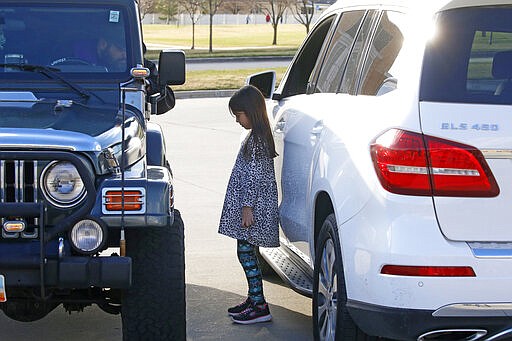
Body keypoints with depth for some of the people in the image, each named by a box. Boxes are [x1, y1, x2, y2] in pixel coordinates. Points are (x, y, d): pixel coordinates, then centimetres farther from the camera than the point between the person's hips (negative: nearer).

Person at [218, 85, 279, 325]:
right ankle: (254, 299, 21)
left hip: (254, 206, -10)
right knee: (246, 252, 14)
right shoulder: (257, 136, 15)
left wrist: (247, 206, -20)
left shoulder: (257, 139, -17)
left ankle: (259, 306, -6)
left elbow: (255, 176, -20)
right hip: (250, 204, 10)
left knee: (246, 251, -8)